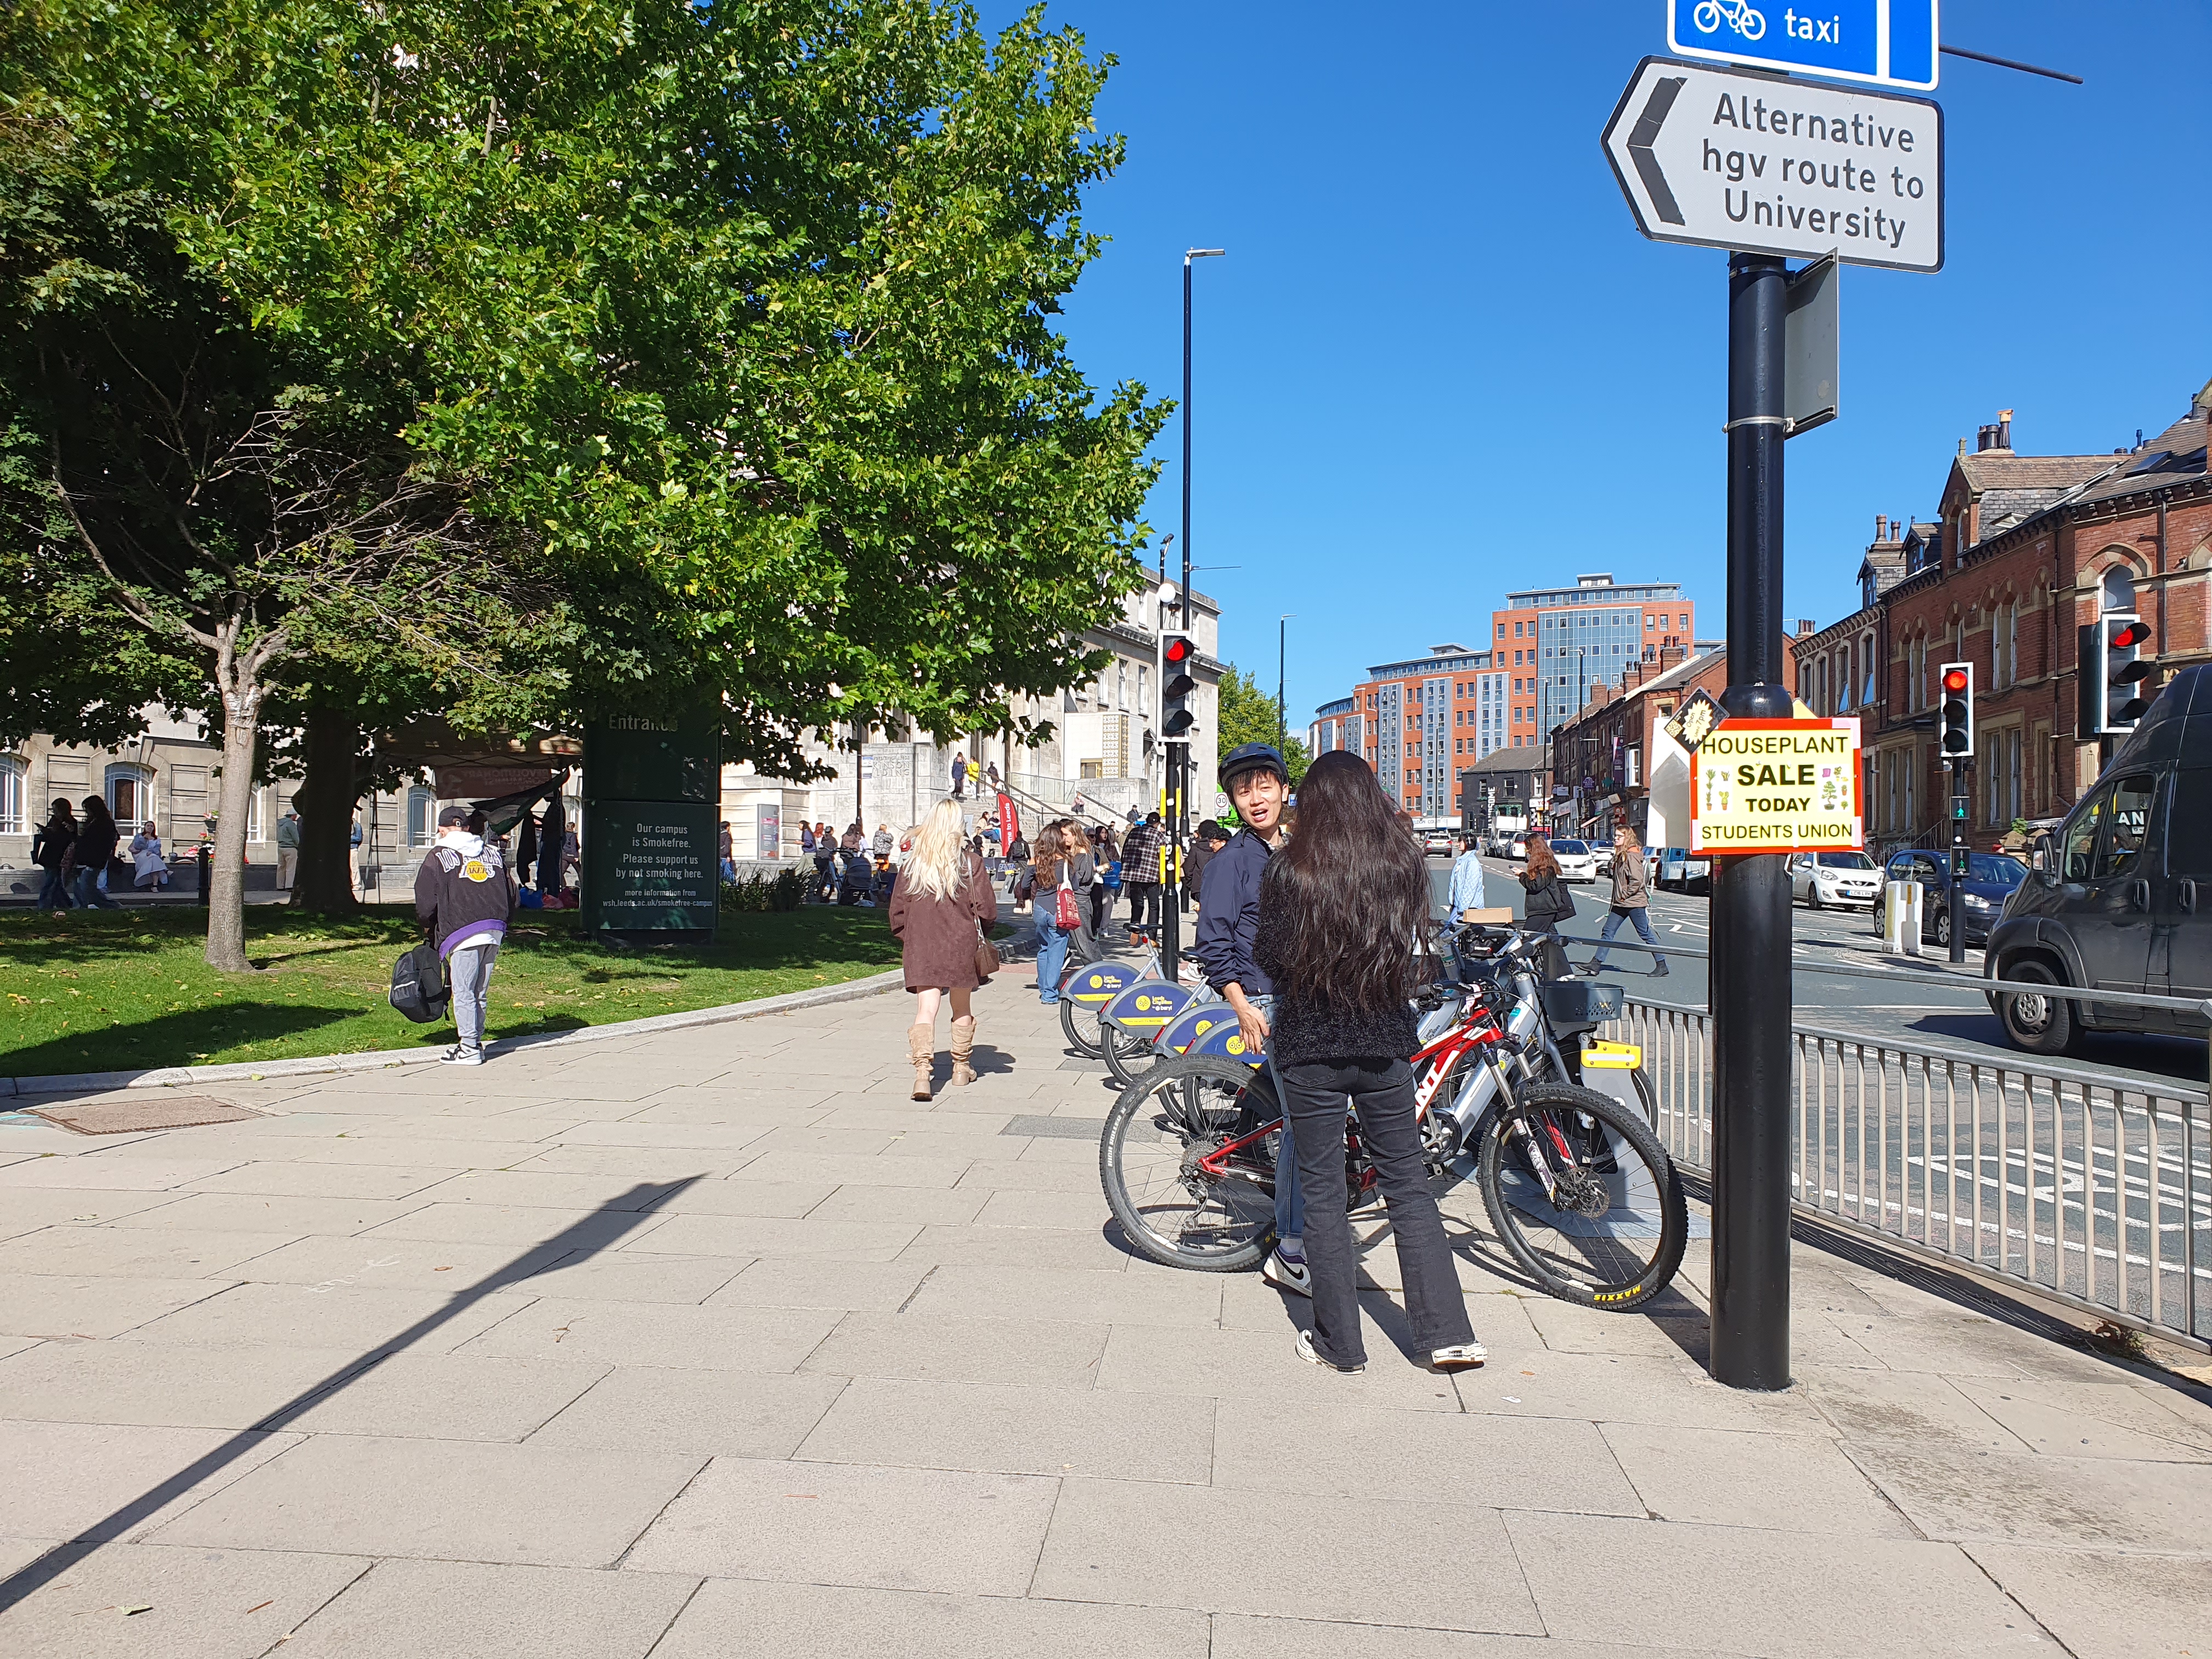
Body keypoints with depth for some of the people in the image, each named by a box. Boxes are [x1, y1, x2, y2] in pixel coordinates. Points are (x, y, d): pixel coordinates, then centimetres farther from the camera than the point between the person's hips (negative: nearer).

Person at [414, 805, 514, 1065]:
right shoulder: (493, 853, 17)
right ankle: (475, 1041, 17)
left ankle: (469, 1049, 0)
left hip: (462, 934, -5)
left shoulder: (438, 857, 3)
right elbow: (511, 895, 18)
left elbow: (425, 903, 1)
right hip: (495, 932, 5)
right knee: (480, 993, 13)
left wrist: (429, 929, 18)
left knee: (464, 992, 0)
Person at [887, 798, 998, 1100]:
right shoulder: (970, 863, -7)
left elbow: (897, 912, 2)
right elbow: (986, 909, -7)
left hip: (921, 948, 1)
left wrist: (907, 940, 16)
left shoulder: (912, 865, -1)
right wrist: (977, 930, 12)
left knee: (926, 1009, -3)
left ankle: (922, 1071, -22)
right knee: (962, 1008, 18)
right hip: (961, 947, 0)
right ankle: (961, 1067, 31)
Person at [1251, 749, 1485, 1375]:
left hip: (1310, 1045, -3)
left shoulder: (1289, 870, -9)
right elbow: (1420, 953, 6)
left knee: (1323, 1194, 8)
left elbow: (1269, 957, -5)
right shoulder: (1405, 862, -1)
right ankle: (1447, 1334, 13)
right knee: (1408, 1184, 13)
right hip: (1385, 1042, 3)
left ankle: (1339, 1342, 14)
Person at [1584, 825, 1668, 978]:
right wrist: (1618, 898, 13)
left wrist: (1624, 895, -15)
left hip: (1635, 903, -9)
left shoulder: (1631, 856, -15)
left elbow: (1636, 880, -22)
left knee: (1645, 935, 0)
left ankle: (1662, 966, 10)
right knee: (1607, 932, 4)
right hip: (1621, 904, 9)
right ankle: (1596, 964, 4)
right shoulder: (1620, 855, 13)